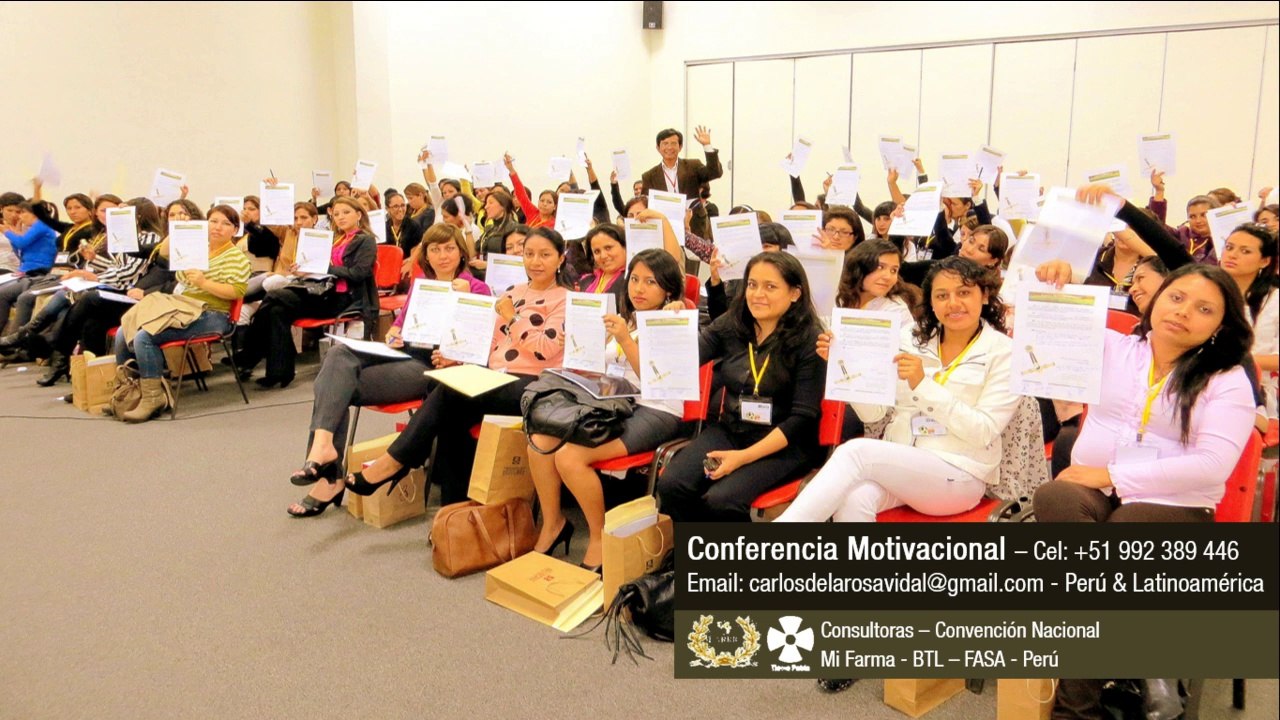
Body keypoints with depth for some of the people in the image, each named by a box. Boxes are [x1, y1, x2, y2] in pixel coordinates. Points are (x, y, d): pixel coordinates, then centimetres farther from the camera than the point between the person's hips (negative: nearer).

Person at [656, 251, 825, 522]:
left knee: (721, 501, -28)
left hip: (783, 445, -4)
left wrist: (744, 456, -19)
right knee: (671, 485, -21)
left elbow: (803, 417, -11)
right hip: (726, 431, 5)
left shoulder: (810, 340, -9)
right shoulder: (731, 324, 4)